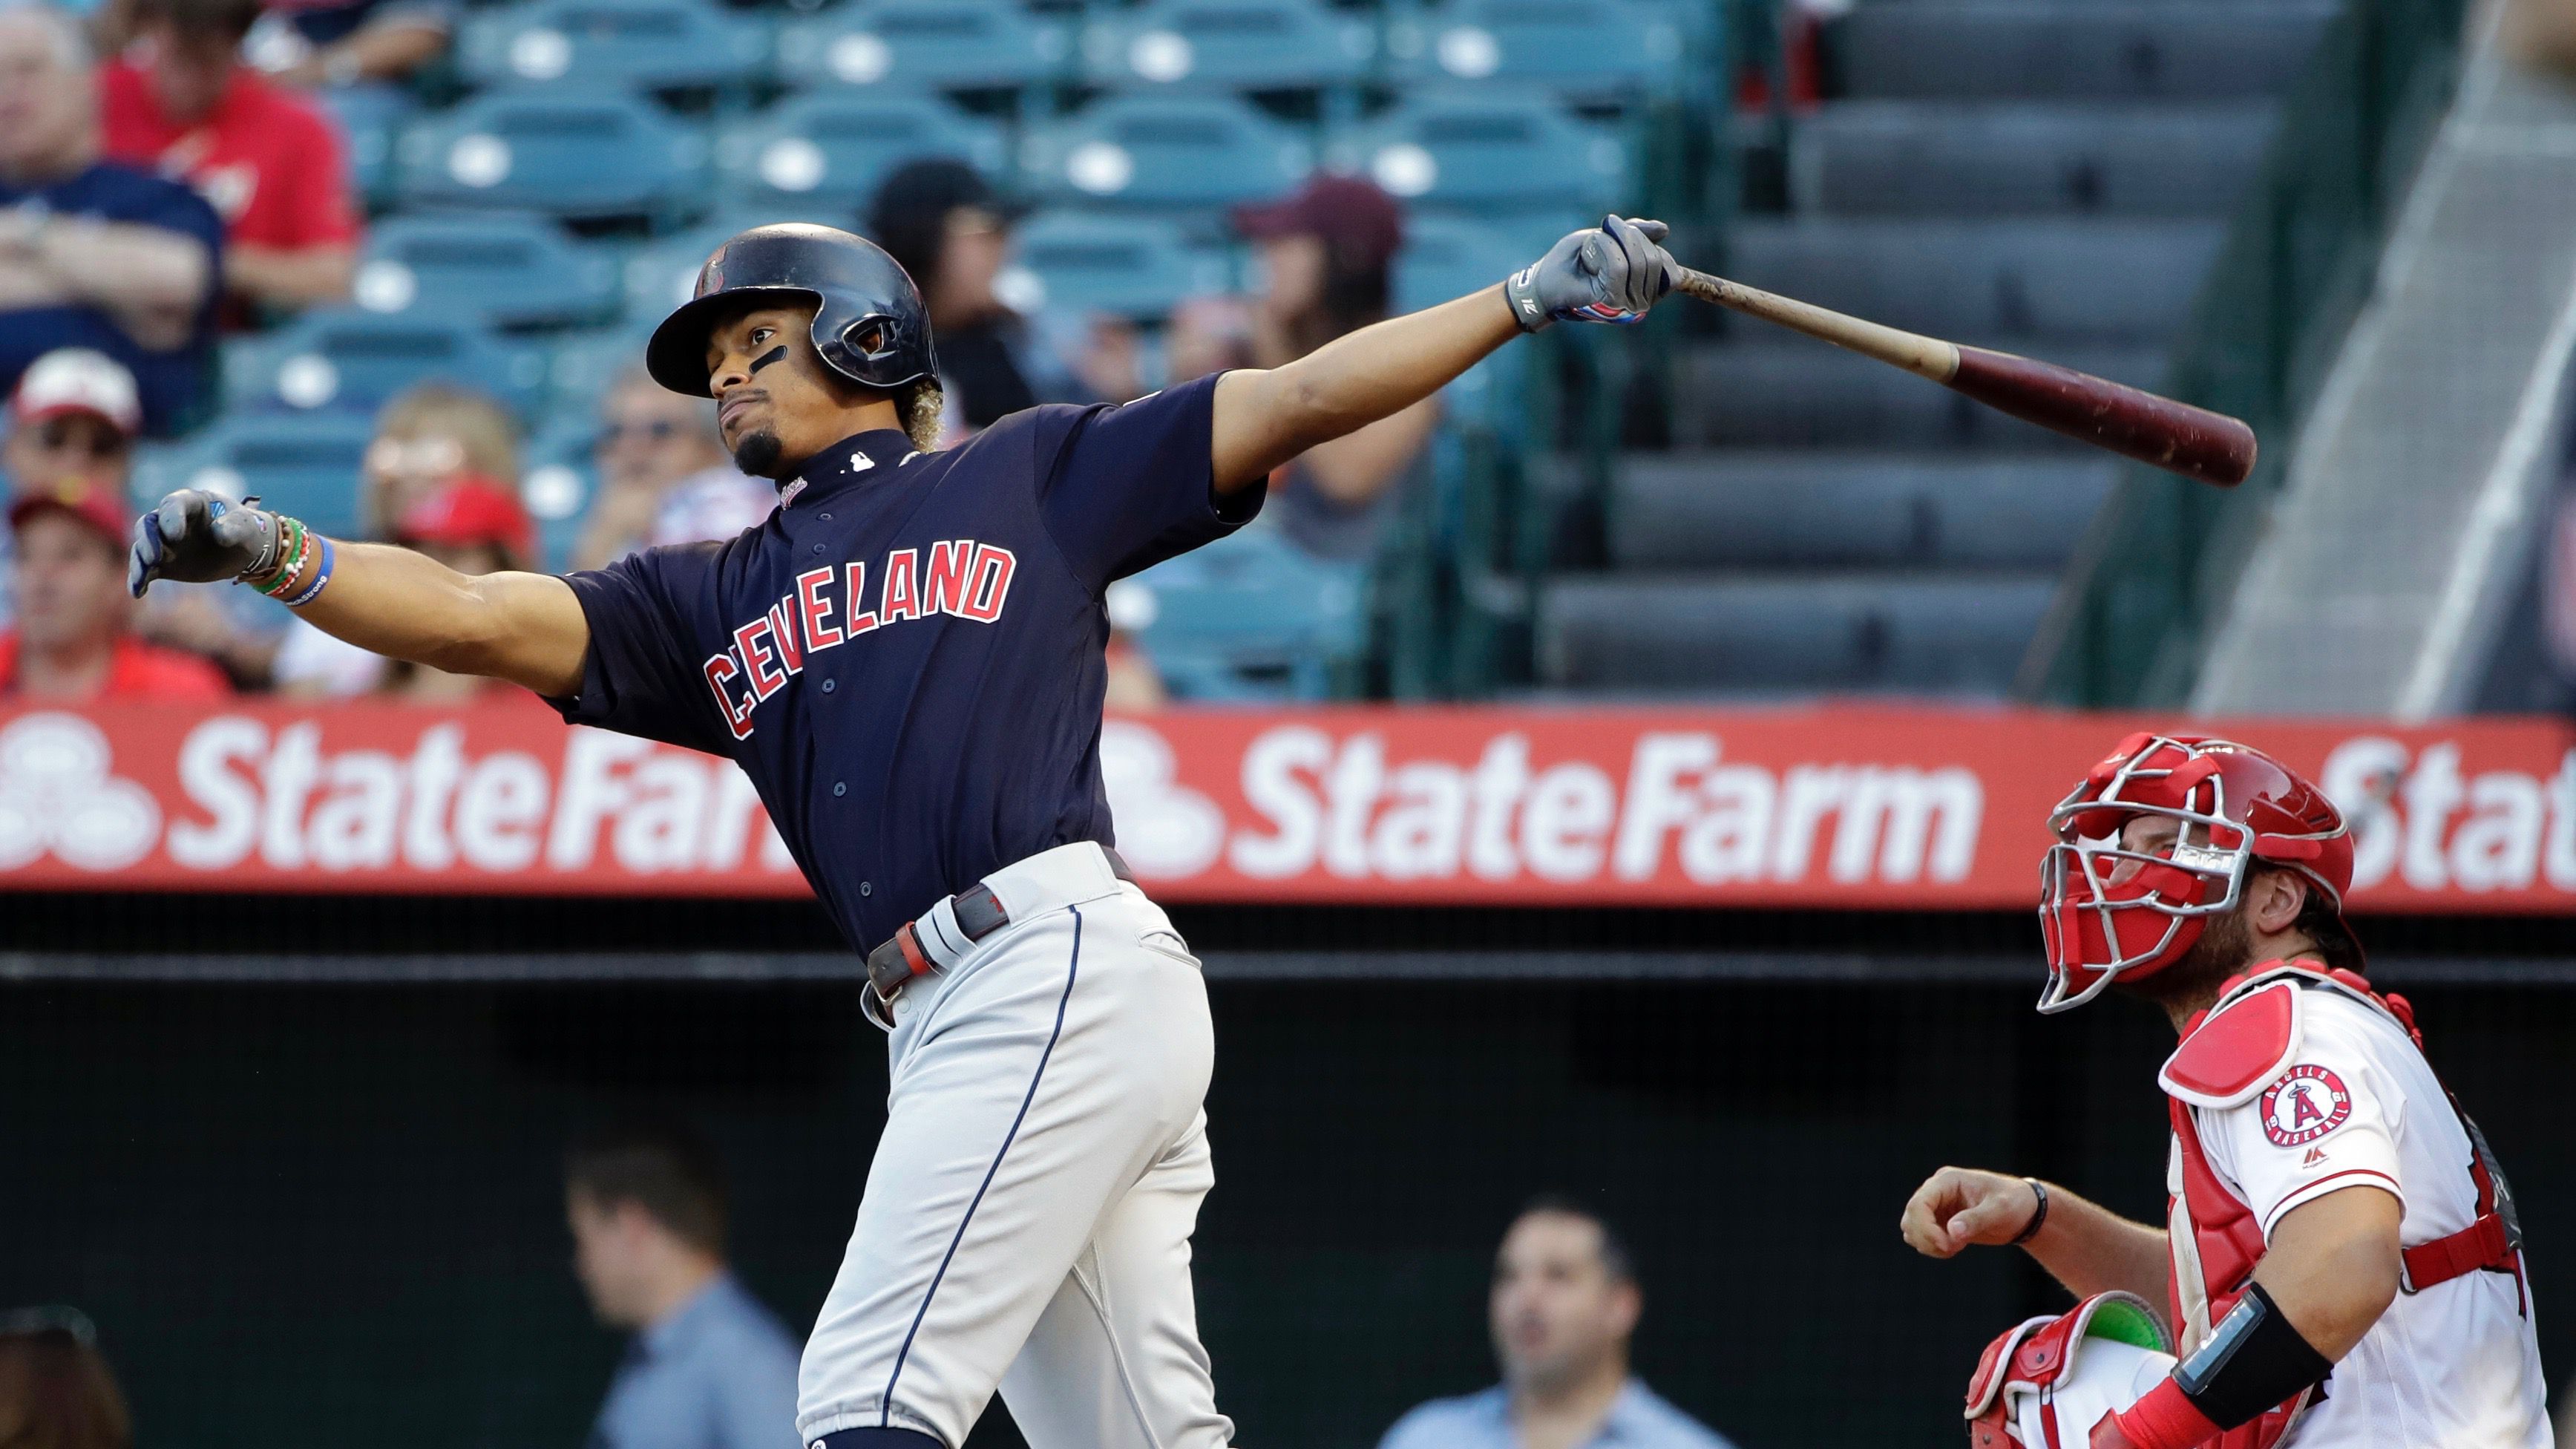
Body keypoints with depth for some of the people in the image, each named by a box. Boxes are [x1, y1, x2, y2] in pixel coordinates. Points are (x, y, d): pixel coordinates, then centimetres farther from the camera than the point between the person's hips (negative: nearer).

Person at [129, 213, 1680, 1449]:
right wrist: (274, 556, -3)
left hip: (1062, 969, -6)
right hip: (958, 1022, 6)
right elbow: (479, 618, 13)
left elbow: (1301, 400, 11)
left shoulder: (1029, 478, 12)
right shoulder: (712, 599, 24)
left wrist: (1532, 299, 5)